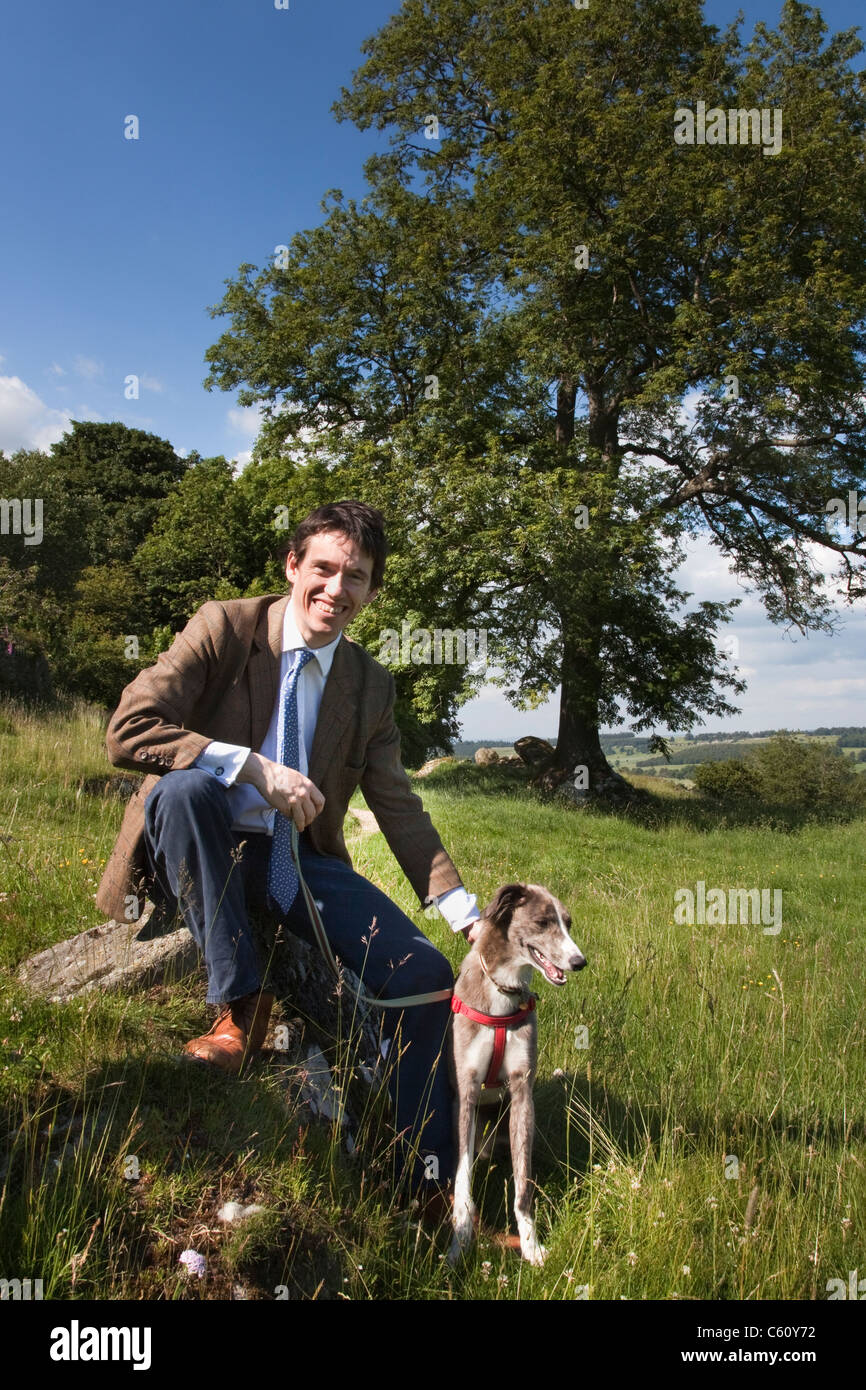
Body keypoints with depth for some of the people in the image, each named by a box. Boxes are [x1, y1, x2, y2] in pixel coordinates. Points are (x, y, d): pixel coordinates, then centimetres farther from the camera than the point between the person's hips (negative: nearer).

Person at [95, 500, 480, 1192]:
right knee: (186, 785, -36)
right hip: (206, 855, -3)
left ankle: (429, 1177, 5)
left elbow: (401, 810, 8)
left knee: (424, 972, -12)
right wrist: (256, 767, -26)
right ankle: (240, 1002, -23)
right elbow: (128, 730, -17)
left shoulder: (372, 685, 5)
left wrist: (468, 916, 0)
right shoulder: (224, 627, -7)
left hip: (297, 862, 3)